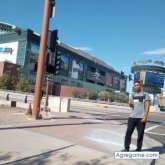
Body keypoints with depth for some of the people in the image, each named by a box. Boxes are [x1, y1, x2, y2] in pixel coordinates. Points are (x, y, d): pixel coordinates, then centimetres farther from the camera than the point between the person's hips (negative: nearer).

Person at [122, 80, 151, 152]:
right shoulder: (132, 95, 12)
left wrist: (145, 116, -14)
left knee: (140, 134, 3)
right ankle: (126, 148, 12)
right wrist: (130, 103, -18)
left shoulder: (145, 95, 1)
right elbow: (130, 106, 6)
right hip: (132, 117, 4)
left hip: (141, 117, -4)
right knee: (128, 132, 3)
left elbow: (147, 106, -5)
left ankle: (138, 149, 13)